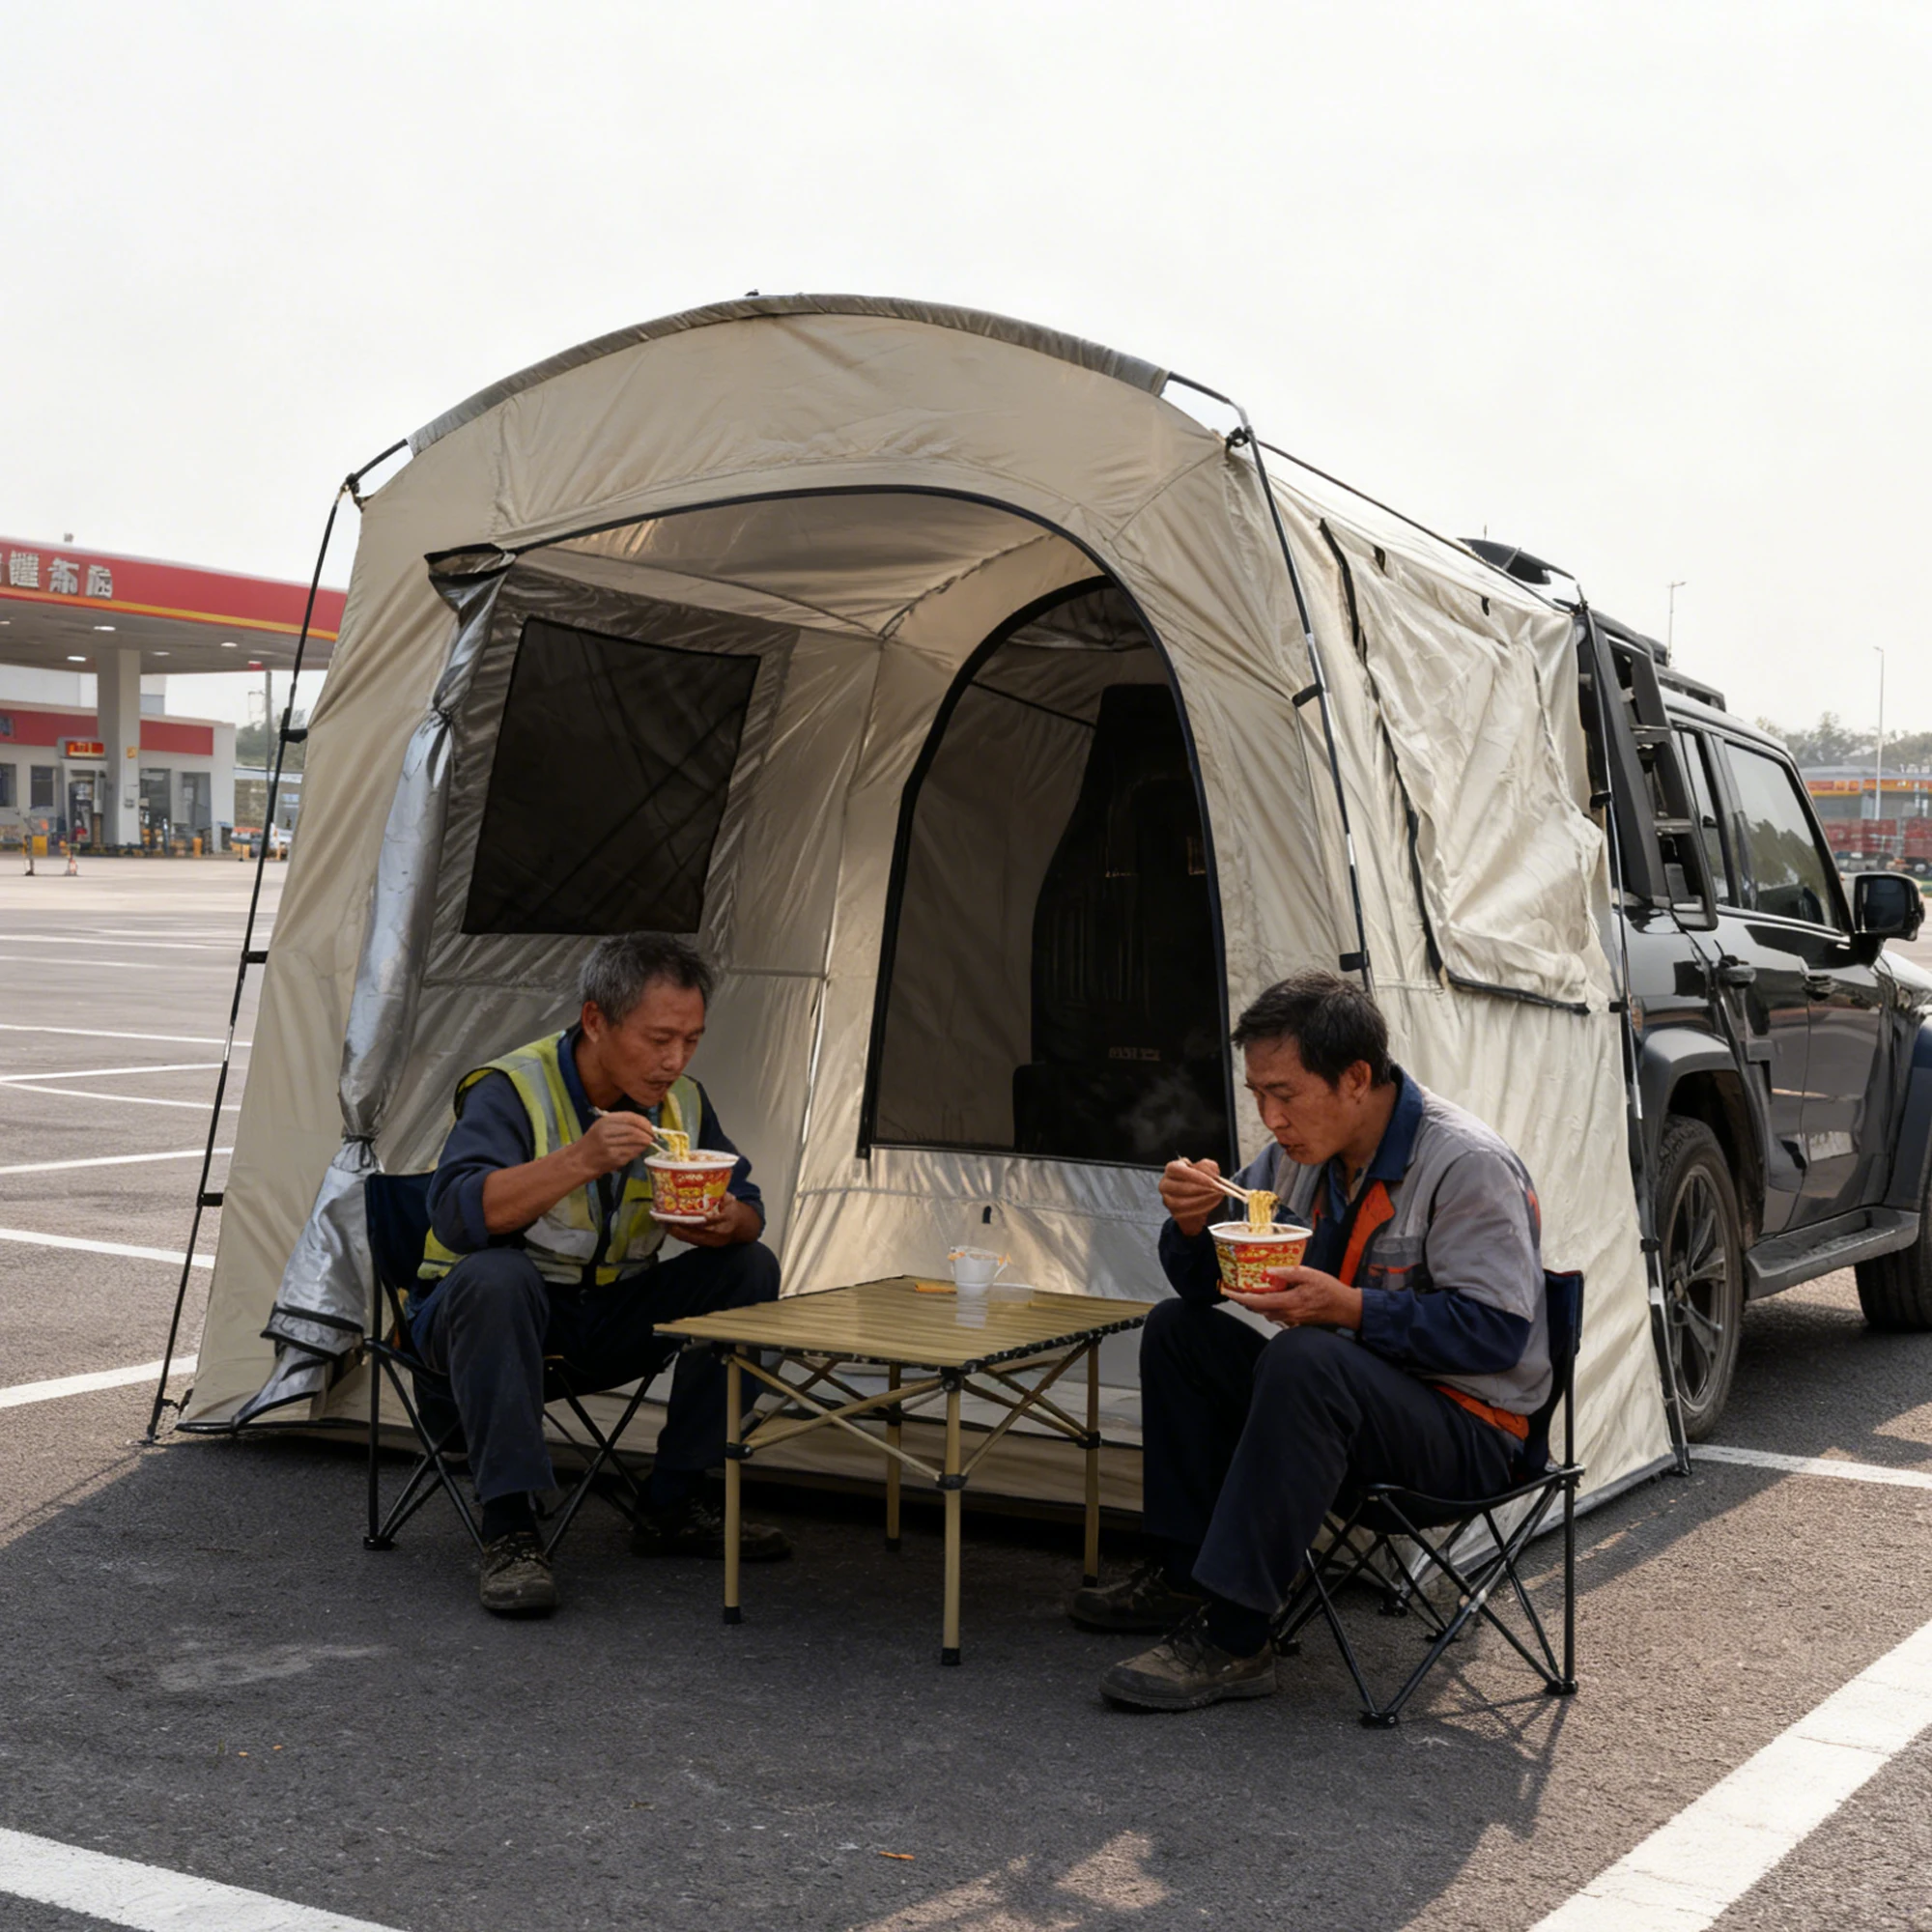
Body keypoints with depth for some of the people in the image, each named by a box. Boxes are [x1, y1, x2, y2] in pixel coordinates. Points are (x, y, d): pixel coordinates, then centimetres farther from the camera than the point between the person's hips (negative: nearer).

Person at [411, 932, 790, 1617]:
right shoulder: (513, 1090, -20)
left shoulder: (682, 1102, -2)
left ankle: (674, 1506, -5)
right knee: (493, 1277, -38)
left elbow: (747, 1208, 5)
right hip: (495, 1315, -6)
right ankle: (508, 1530, -33)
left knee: (751, 1269, -11)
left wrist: (728, 1222, -21)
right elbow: (456, 1214, -34)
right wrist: (581, 1160, -43)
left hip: (609, 1321, 6)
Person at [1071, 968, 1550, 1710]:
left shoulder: (1469, 1167, -20)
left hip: (1468, 1425, -9)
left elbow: (1497, 1330, -27)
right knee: (1177, 1330, 8)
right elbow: (1206, 1286, 10)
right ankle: (1181, 1574, 9)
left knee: (1306, 1360, -35)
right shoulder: (1301, 1154, 4)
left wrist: (1350, 1309, -34)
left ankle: (1231, 1639, -32)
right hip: (1340, 1396, 9)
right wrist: (1195, 1223, -13)